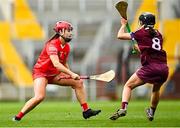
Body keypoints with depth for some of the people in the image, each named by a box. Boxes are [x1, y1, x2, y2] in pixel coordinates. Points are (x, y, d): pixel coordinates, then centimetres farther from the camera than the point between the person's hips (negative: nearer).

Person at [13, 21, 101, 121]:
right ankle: (18, 116, -18)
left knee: (78, 82, 0)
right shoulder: (52, 45, -23)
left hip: (54, 74, 8)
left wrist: (70, 74, 0)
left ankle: (86, 111, 4)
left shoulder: (67, 47, 4)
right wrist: (71, 74, -42)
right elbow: (56, 64, -36)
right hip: (41, 72, -8)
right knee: (40, 97, -30)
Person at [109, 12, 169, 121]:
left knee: (128, 86, 5)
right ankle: (152, 113, 41)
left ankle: (123, 108, -17)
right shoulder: (158, 34, 20)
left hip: (150, 67, -5)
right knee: (156, 88, 34)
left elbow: (120, 36, 9)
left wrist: (123, 25, 25)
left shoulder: (142, 33, 4)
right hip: (164, 68, 5)